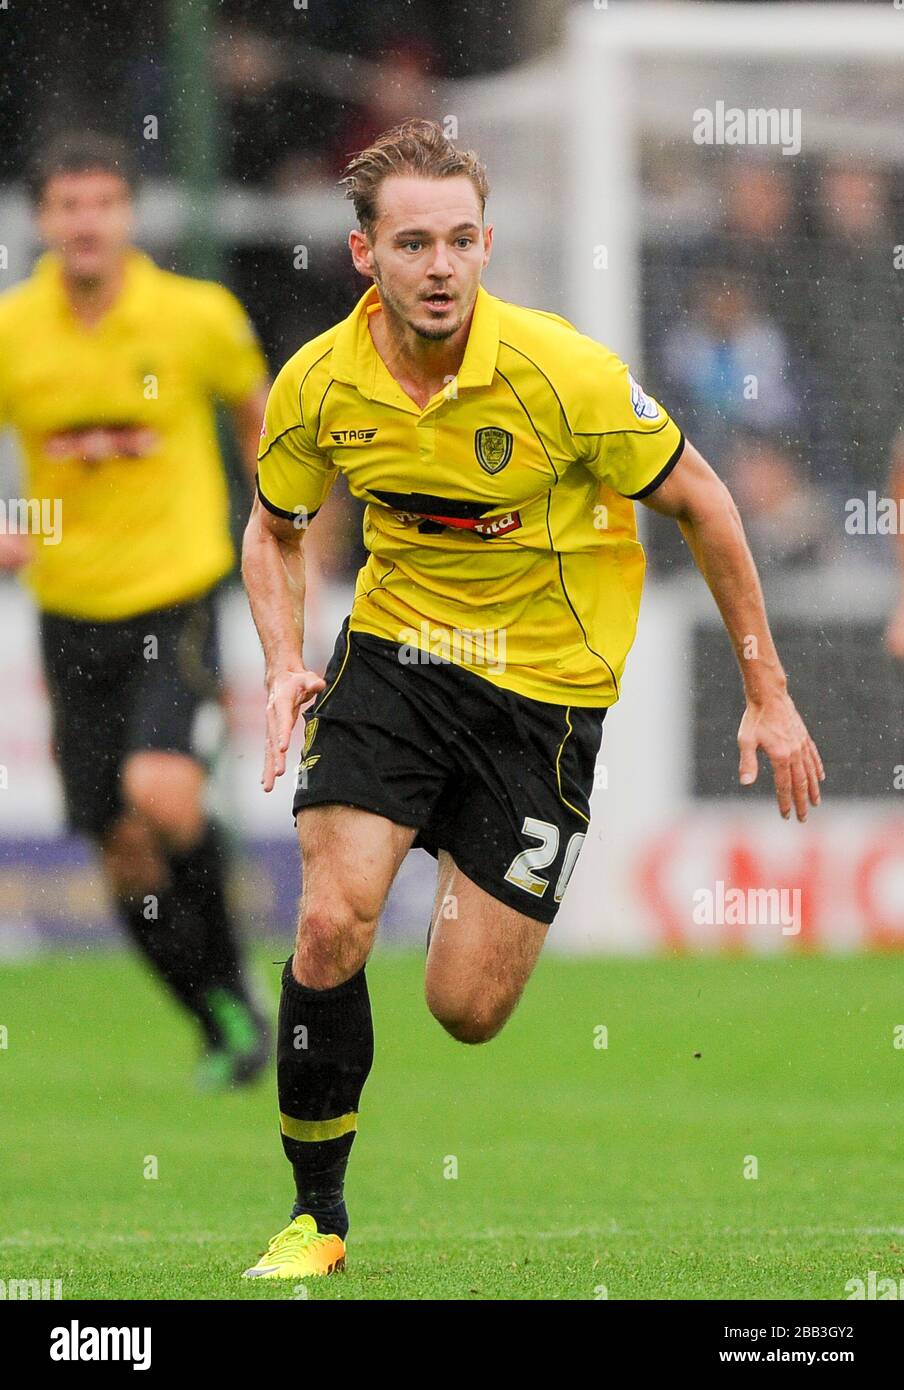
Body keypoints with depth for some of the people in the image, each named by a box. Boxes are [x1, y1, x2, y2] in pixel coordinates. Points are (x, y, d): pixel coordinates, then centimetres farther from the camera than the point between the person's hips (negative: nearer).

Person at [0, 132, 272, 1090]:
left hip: (176, 598, -3)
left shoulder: (196, 317, -6)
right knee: (124, 851, 3)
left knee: (161, 793, -25)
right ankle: (224, 1033, 22)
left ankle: (231, 982, -2)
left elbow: (256, 409, 13)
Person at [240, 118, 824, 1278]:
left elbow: (699, 505, -8)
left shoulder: (565, 374, -22)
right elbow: (274, 530, 10)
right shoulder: (317, 384, -11)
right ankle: (317, 1215, 2)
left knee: (467, 1009, -5)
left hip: (546, 683, -2)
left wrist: (768, 694, -4)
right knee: (332, 925, -17)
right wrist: (284, 667, -8)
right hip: (392, 655, 2)